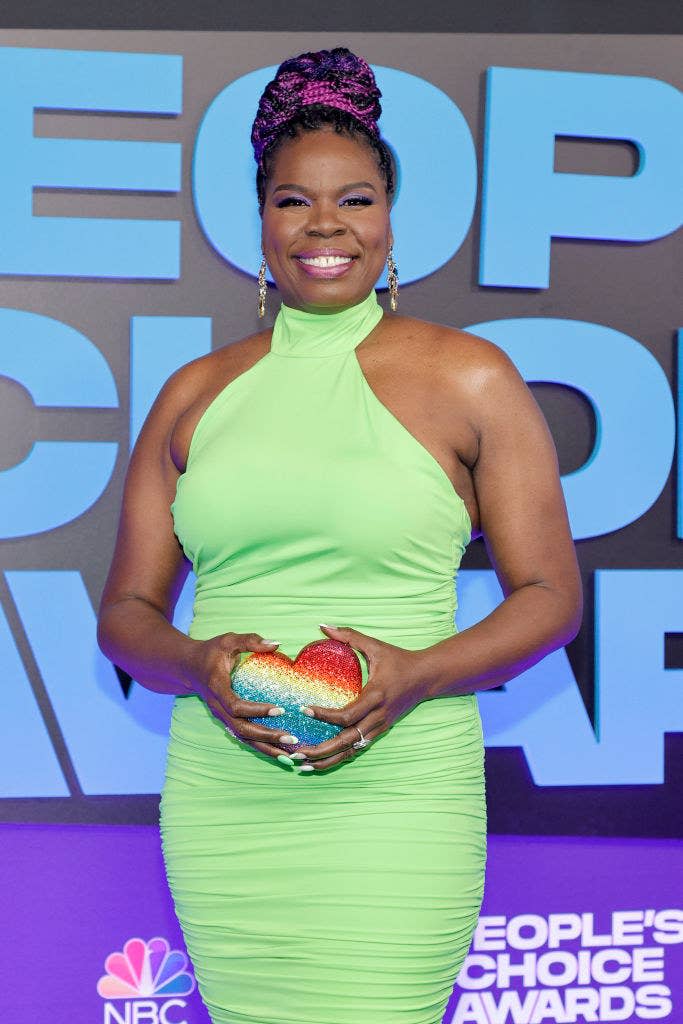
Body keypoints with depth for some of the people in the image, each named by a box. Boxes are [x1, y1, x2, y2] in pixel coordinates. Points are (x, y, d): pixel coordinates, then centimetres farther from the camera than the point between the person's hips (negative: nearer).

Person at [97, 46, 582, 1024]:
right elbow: (127, 610, 14)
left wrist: (416, 675, -13)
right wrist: (198, 666, -9)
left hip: (395, 805, -3)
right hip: (221, 806, 3)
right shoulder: (195, 394, 11)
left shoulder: (469, 379, 3)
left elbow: (551, 593, 4)